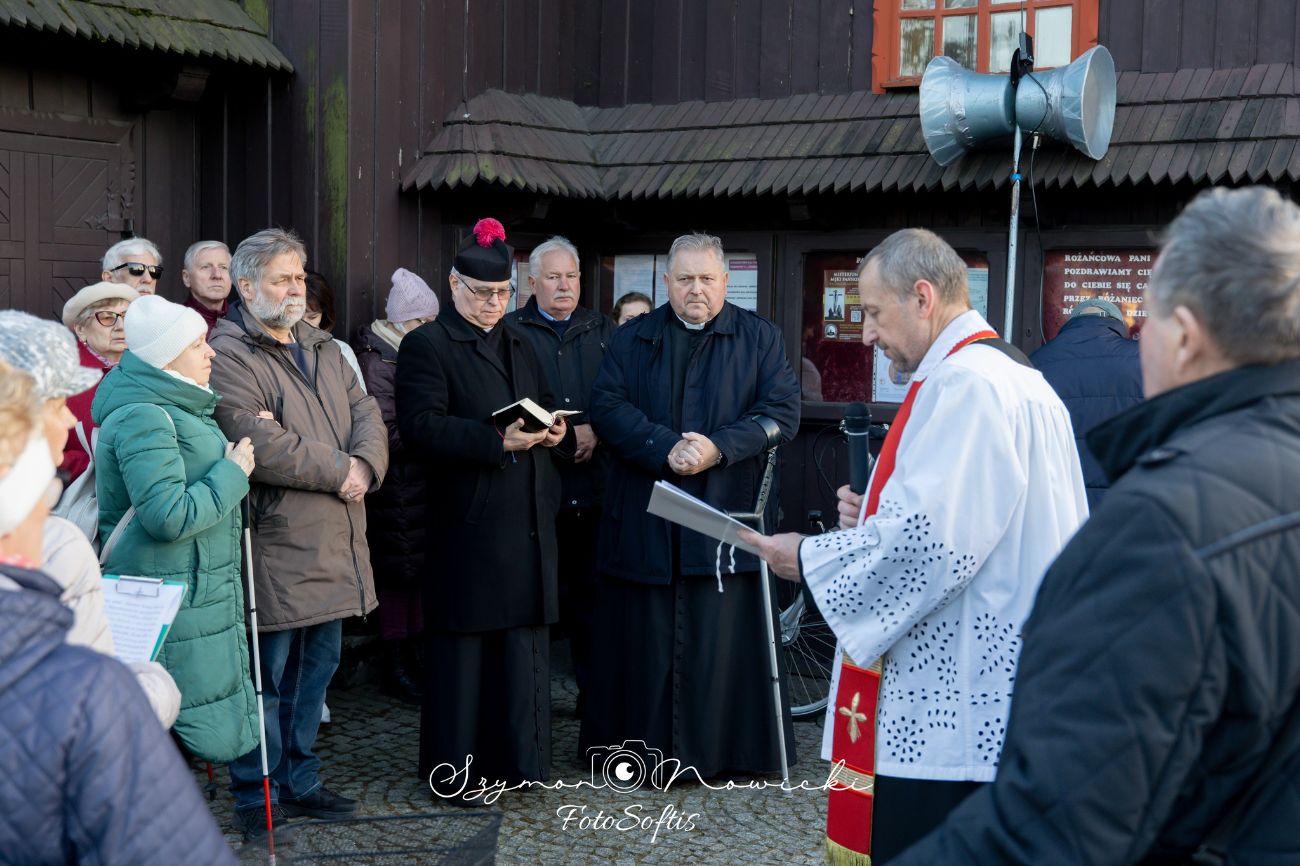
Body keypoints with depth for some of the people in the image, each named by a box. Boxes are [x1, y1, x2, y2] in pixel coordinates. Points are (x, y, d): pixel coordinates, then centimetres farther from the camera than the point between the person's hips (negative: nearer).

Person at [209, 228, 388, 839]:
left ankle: (299, 781, 29)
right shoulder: (230, 357, -11)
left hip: (334, 544, 8)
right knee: (269, 671, 2)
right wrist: (339, 471, -14)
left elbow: (366, 414, 10)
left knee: (318, 664, 16)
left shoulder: (323, 349, 17)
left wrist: (366, 466, -12)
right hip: (277, 544, -8)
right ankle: (256, 795, 16)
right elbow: (261, 446, -22)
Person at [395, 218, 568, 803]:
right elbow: (421, 426, -16)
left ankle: (517, 756, 23)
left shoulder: (518, 343, 19)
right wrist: (497, 439, -24)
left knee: (524, 641, 11)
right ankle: (455, 769, 12)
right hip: (468, 523, -7)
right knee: (464, 644, 1)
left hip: (528, 519, 7)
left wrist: (553, 428, 2)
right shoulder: (427, 345, -4)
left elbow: (545, 405, 26)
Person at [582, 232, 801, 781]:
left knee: (722, 640, 1)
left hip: (726, 515, -1)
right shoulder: (632, 340, 11)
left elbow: (782, 411, -1)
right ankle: (643, 748, 14)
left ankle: (723, 748, 11)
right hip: (644, 521, 1)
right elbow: (606, 407, -2)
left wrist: (718, 447, -15)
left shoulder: (760, 338, 8)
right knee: (643, 640, 4)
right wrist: (667, 449, -16)